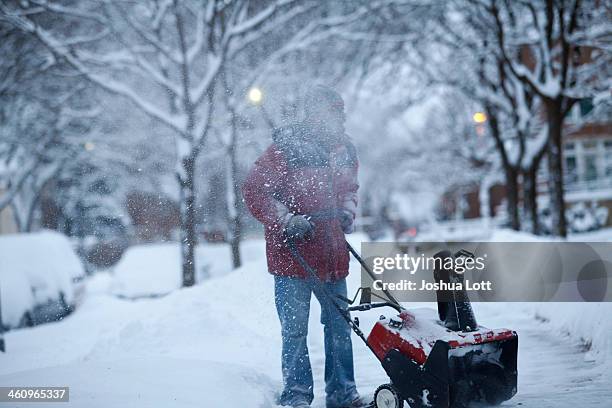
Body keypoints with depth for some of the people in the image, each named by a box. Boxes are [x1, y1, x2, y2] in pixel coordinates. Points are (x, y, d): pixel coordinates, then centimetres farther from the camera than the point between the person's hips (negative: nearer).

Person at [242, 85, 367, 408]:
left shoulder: (344, 149, 8)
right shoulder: (286, 148, -12)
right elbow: (254, 190, -11)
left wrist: (347, 212, 8)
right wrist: (287, 220, -18)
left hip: (333, 255, 6)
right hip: (293, 253, -6)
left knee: (339, 326, 11)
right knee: (295, 330, 1)